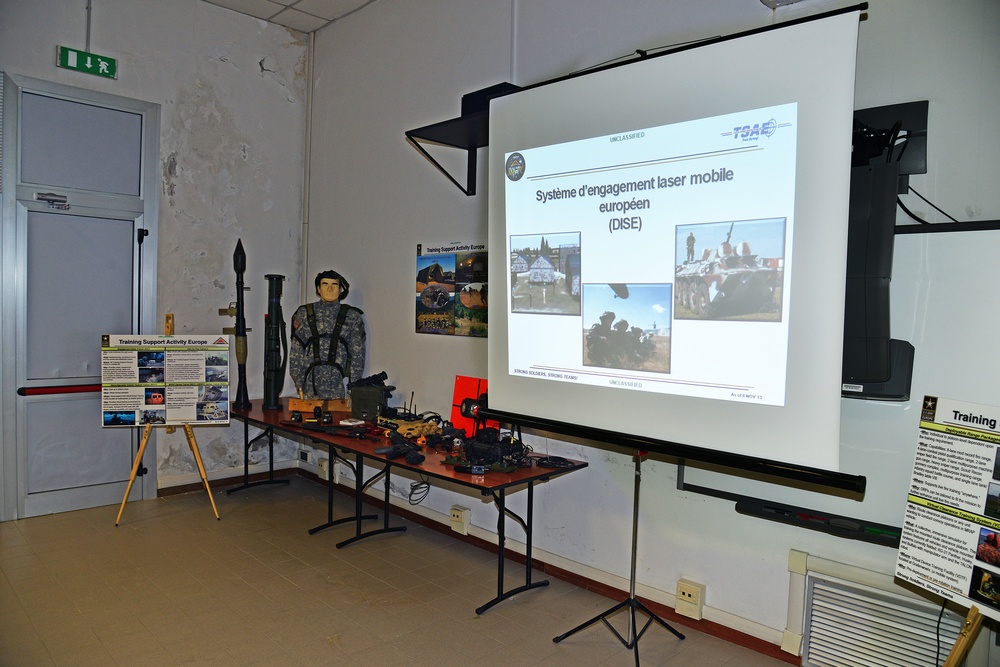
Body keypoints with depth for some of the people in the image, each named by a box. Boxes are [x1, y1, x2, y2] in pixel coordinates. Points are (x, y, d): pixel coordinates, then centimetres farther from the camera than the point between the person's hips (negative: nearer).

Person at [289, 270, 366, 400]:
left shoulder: (352, 316, 6)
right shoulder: (304, 314, 8)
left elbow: (357, 353, 5)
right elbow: (296, 351, 8)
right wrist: (299, 384, 1)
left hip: (340, 384, 0)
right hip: (311, 383, 1)